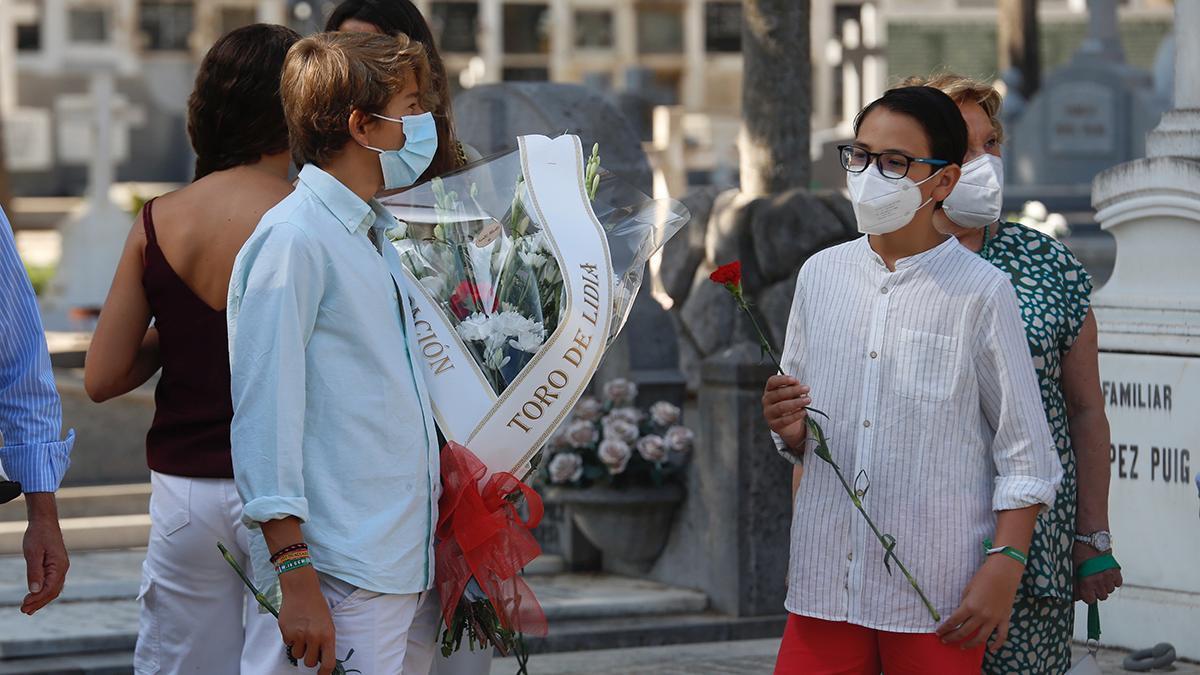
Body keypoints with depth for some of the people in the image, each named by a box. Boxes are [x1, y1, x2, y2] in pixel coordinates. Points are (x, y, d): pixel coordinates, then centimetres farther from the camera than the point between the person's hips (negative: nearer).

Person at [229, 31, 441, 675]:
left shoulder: (373, 235, 18)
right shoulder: (293, 239, -12)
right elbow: (265, 415, -17)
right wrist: (295, 578, -20)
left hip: (402, 564, 9)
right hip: (340, 574, -9)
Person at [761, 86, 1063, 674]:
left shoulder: (979, 291, -4)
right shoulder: (820, 275, 10)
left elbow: (1025, 453, -2)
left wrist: (1005, 565, -10)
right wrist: (789, 429, -4)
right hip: (825, 579, 4)